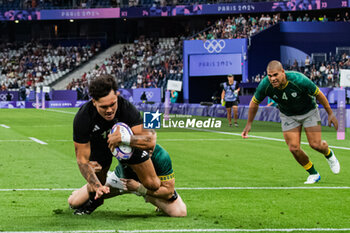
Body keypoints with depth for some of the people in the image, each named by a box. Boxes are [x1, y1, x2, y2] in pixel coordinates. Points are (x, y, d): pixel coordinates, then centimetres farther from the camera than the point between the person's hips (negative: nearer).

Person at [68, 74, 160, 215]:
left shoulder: (127, 108, -36)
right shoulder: (82, 118, -35)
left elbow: (150, 141, -41)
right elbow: (82, 159, -29)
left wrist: (125, 138, -60)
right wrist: (97, 186, -43)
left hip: (129, 142, 0)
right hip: (98, 144, 0)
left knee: (153, 185, -7)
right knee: (94, 190, -7)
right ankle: (95, 198, 32)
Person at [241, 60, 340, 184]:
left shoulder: (298, 80, -35)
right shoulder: (265, 85, -27)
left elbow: (318, 94, -18)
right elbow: (254, 103, -6)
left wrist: (330, 114, -10)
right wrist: (249, 124, 1)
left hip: (309, 111, -2)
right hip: (288, 116, 2)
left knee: (315, 144, -7)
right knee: (294, 148, -9)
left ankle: (329, 154, 32)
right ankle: (313, 174, 16)